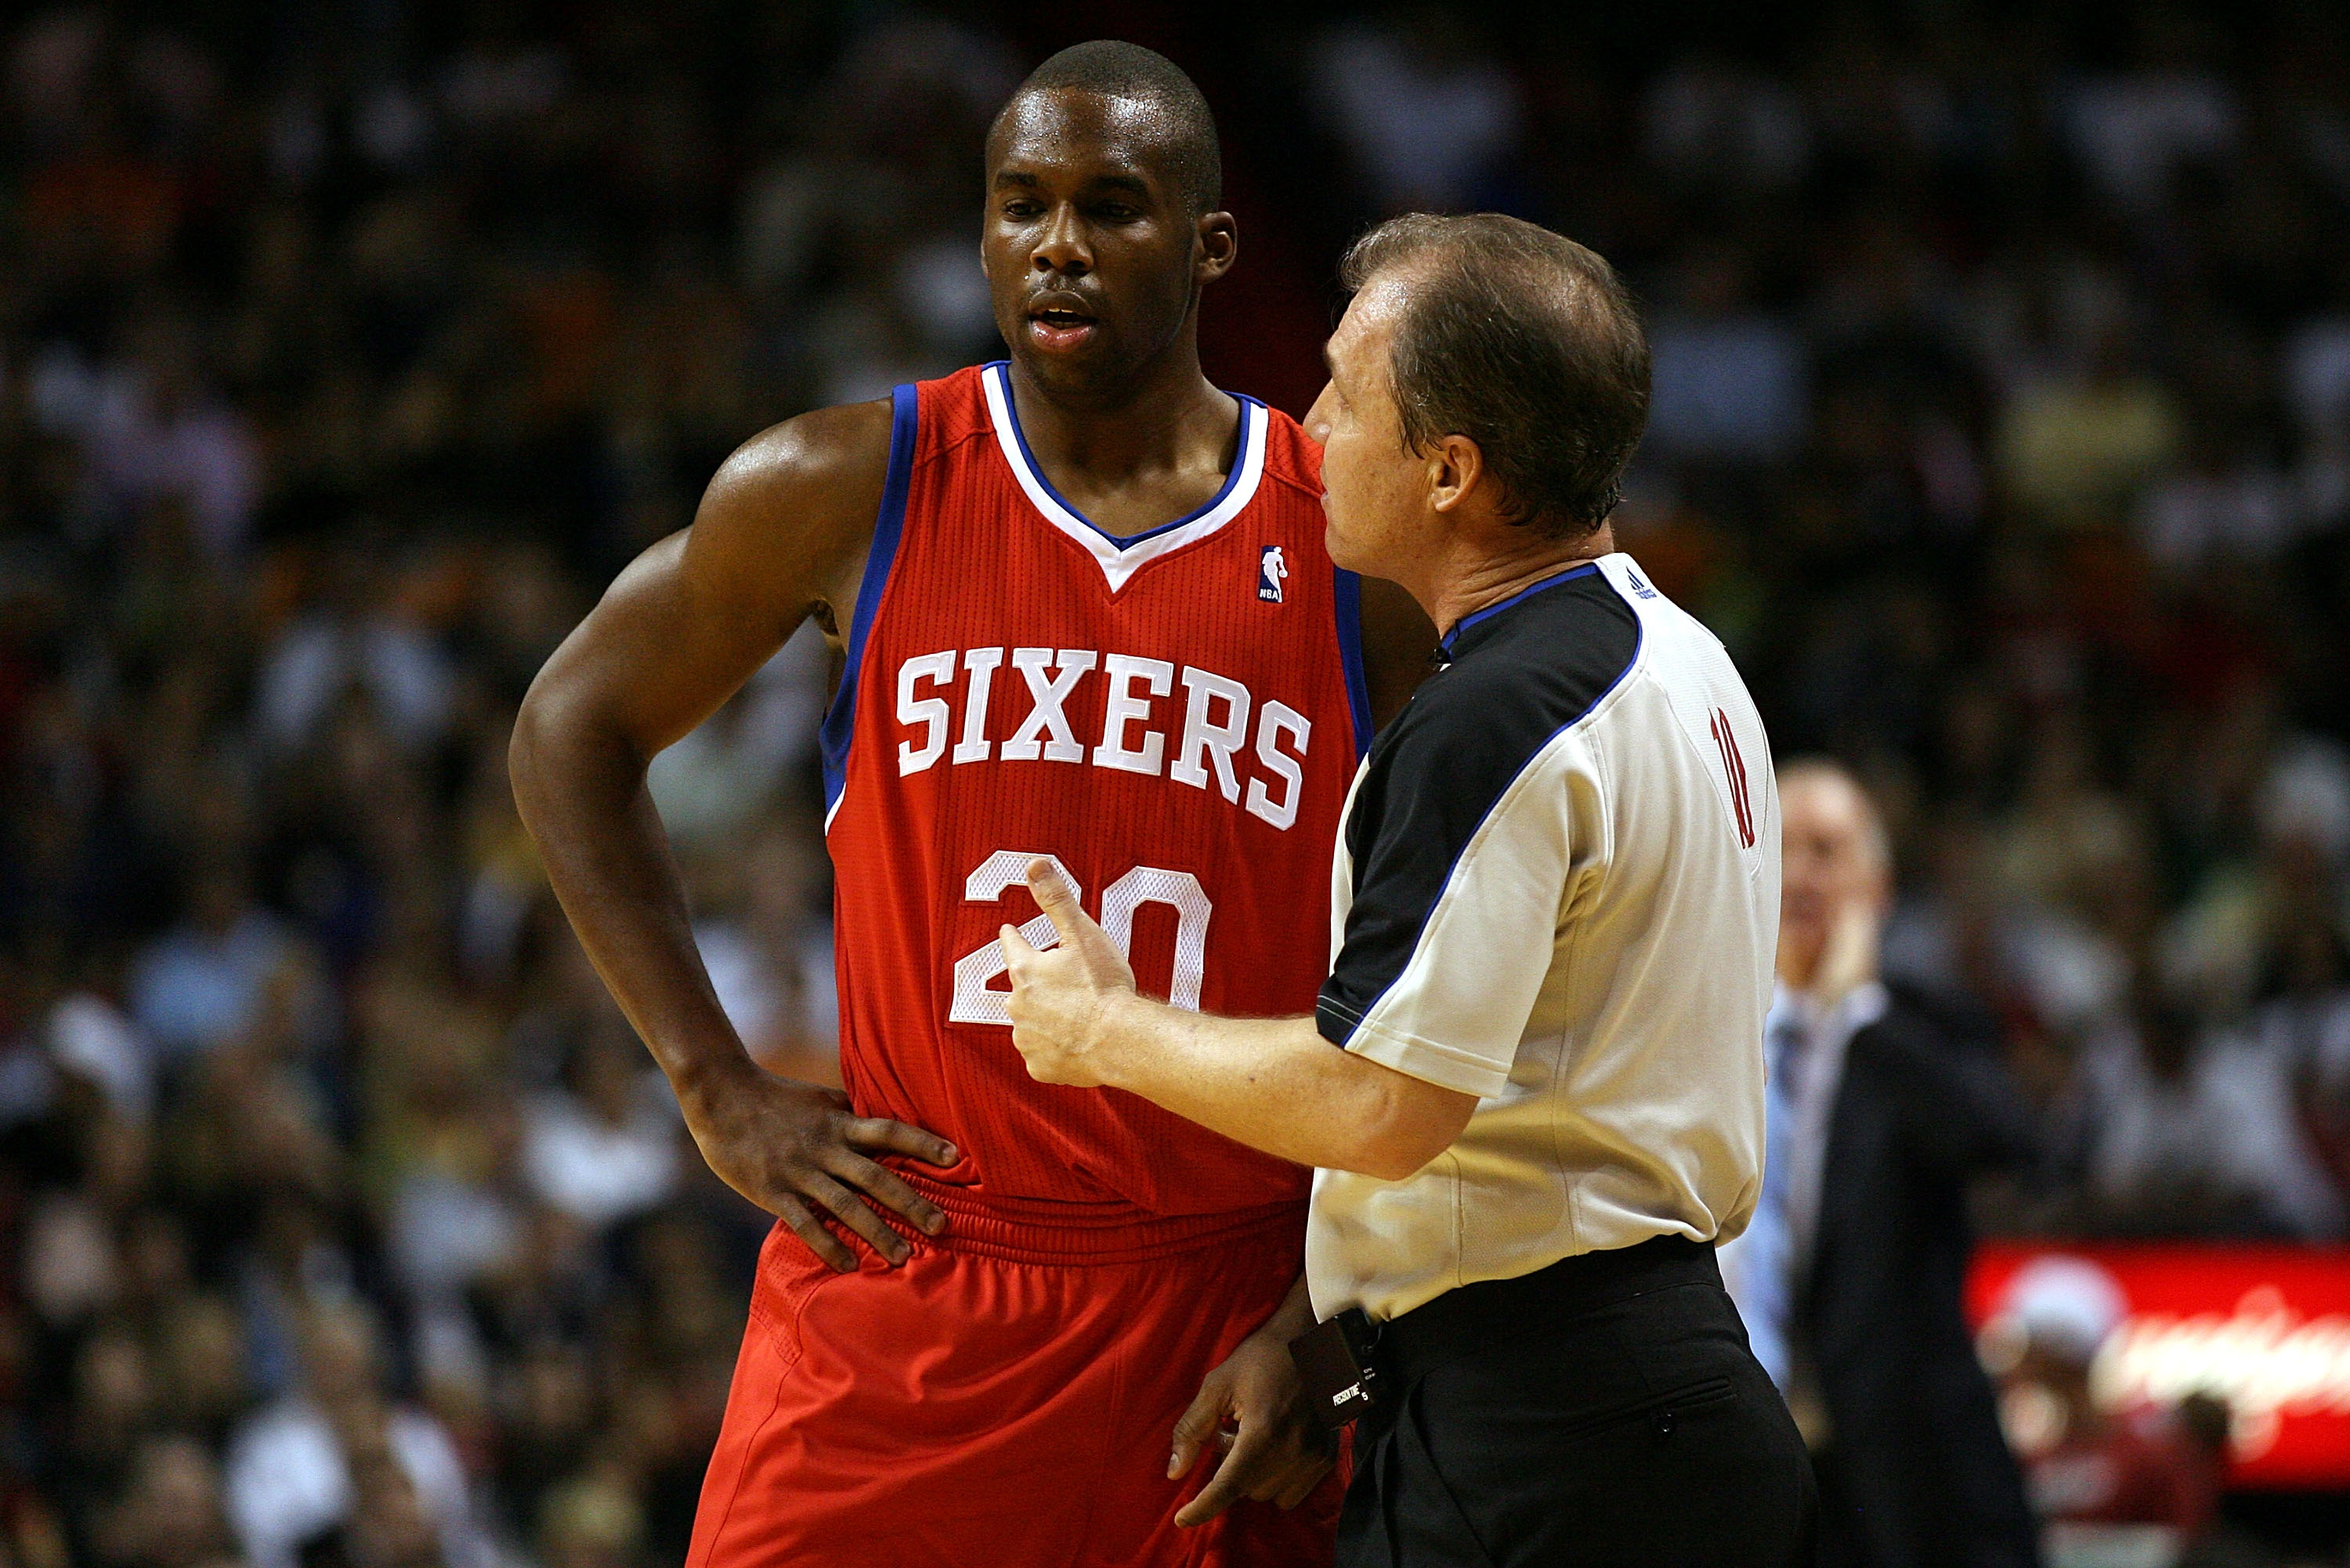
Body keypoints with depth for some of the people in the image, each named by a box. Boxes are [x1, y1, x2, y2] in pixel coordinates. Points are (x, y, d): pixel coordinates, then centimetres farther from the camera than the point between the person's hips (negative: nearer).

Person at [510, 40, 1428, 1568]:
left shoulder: (1357, 551, 1)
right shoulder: (852, 488, 1)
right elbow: (574, 729, 12)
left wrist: (1321, 1333, -4)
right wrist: (720, 1090, 4)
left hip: (1220, 1316, 0)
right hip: (903, 1269, 0)